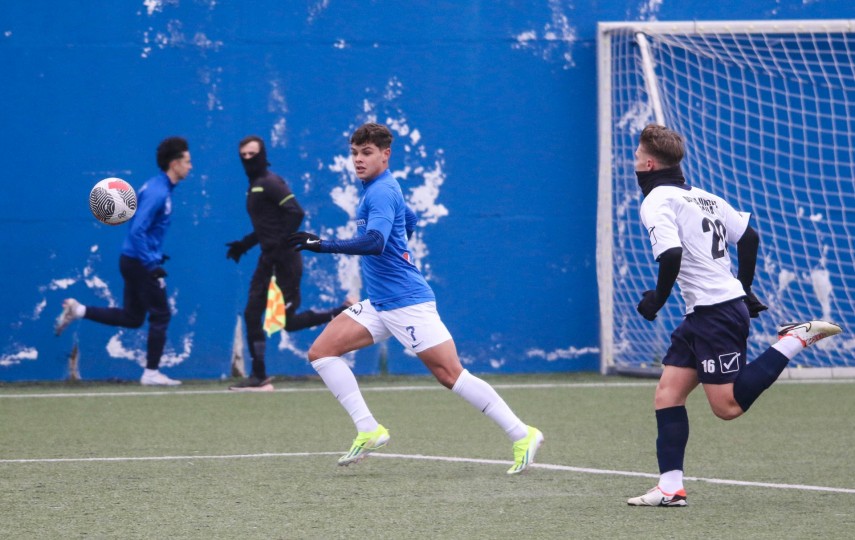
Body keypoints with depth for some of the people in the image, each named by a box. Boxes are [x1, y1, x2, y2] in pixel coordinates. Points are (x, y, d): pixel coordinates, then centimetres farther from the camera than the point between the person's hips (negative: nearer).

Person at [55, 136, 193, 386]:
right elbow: (137, 231, -26)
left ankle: (77, 310, 13)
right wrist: (152, 265, -24)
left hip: (133, 260, 9)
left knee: (131, 318, 16)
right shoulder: (158, 192, -20)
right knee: (160, 315, 1)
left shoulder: (157, 187, 10)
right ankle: (151, 373, 7)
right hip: (141, 263, -9)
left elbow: (137, 225, 22)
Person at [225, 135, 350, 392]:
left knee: (288, 321, -7)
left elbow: (296, 213, -21)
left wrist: (278, 246, -24)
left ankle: (344, 313, 5)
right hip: (269, 259, 9)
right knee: (252, 315, 4)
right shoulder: (255, 186, 17)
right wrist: (244, 244, 15)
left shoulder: (270, 183, -11)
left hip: (284, 259, -9)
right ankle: (259, 377, 8)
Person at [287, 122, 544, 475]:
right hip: (379, 304, 10)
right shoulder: (376, 190, 15)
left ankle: (522, 435, -4)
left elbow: (375, 242, -31)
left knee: (450, 374, -10)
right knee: (321, 352, 0)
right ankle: (368, 431, -4)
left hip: (406, 302, -10)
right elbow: (409, 220, 34)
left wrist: (323, 245, -36)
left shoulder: (381, 192, -15)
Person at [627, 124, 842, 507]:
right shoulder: (703, 197, 16)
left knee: (728, 406, -6)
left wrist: (657, 299, -9)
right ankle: (670, 487, -1)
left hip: (716, 313, -10)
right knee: (667, 396, 5)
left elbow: (672, 256, -24)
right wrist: (744, 289, 28)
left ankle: (794, 340, -5)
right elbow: (749, 238, 18)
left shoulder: (657, 202, -11)